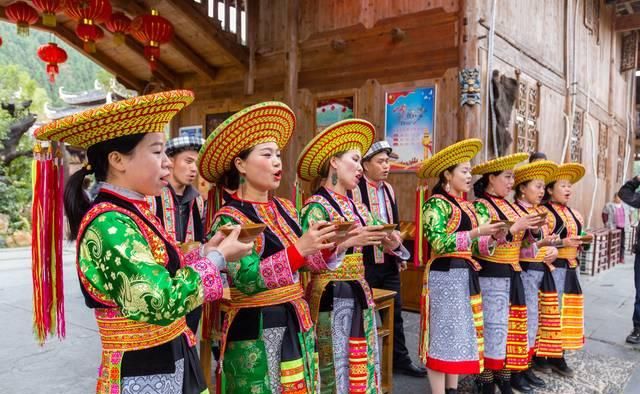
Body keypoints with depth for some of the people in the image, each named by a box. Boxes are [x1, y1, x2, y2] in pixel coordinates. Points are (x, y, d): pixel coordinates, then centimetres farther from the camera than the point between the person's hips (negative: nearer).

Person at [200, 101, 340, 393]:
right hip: (255, 331, -7)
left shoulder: (285, 209, 6)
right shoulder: (229, 219, -13)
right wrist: (298, 249, -31)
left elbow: (306, 262, 10)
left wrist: (327, 247, -9)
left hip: (297, 323, 7)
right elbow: (247, 279, -23)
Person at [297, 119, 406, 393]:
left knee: (363, 363, 15)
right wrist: (347, 241, -29)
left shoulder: (357, 207, 12)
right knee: (336, 365, 3)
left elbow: (378, 242, 12)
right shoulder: (316, 206, -11)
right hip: (331, 295, -7)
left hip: (360, 293, 8)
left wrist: (392, 243, -9)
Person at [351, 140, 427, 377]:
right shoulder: (355, 188, -13)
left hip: (389, 262, 7)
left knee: (394, 312, 15)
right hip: (365, 263, -7)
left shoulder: (389, 189, 12)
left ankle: (400, 360, 29)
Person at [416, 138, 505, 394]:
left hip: (467, 275, 9)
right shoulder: (436, 204, -10)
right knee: (444, 335, -2)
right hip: (445, 275, -9)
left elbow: (474, 245, 18)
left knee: (461, 334, 13)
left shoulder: (466, 206, 16)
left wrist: (492, 236, 0)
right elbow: (439, 243, -20)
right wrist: (476, 233, -22)